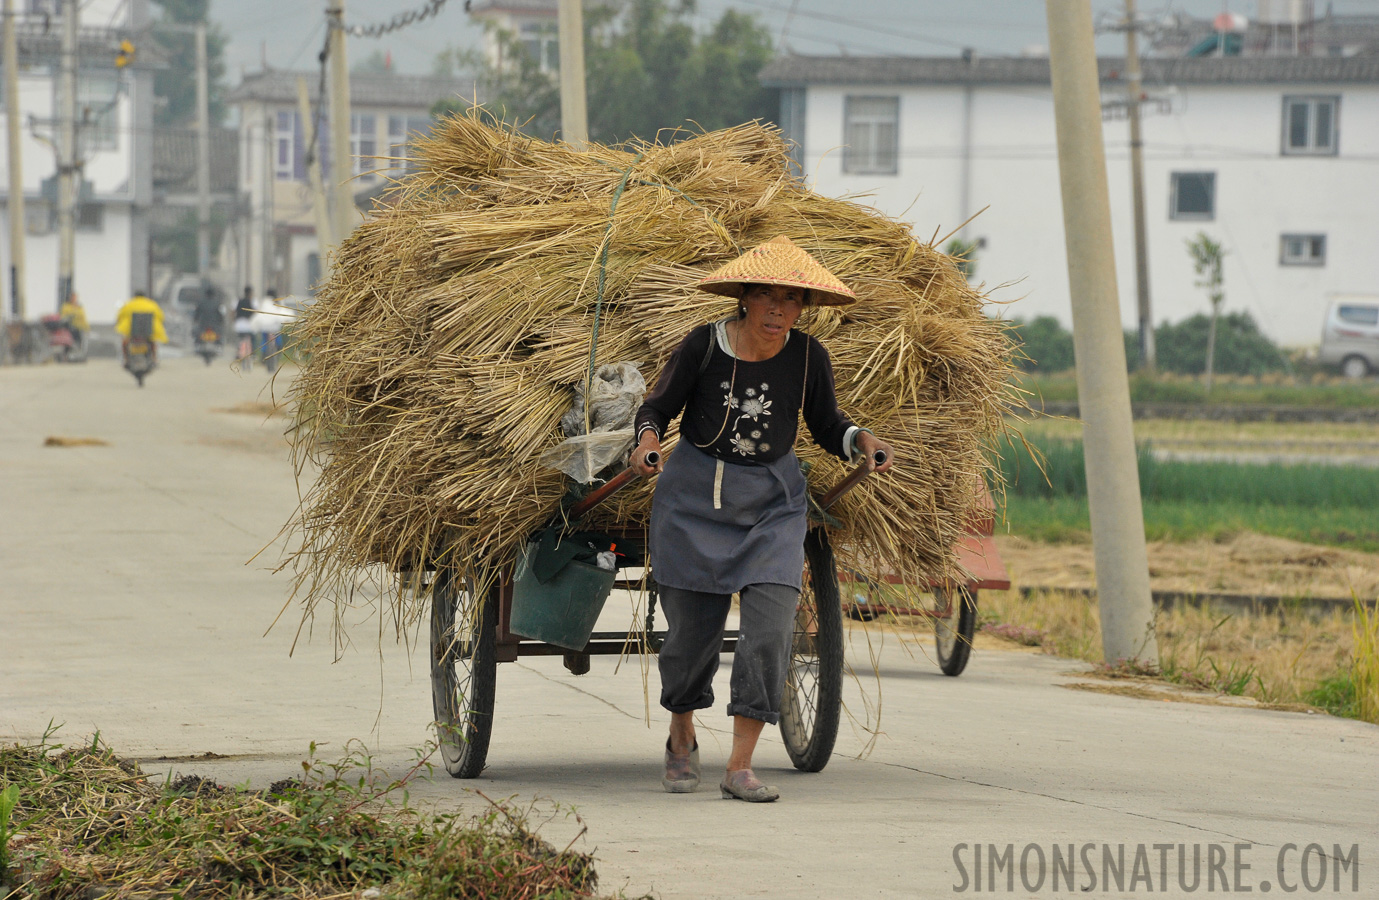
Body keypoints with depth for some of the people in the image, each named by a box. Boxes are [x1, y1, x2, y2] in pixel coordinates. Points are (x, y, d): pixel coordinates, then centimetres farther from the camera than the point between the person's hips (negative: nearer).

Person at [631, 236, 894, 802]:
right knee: (692, 628, 4)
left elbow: (825, 426, 6)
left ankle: (740, 766, -9)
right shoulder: (704, 346, -13)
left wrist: (861, 441, -14)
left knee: (770, 627, -15)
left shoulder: (808, 357, -7)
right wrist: (648, 438, -23)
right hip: (694, 496, -1)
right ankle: (681, 738, 35)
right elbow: (659, 406, -3)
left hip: (772, 502, 1)